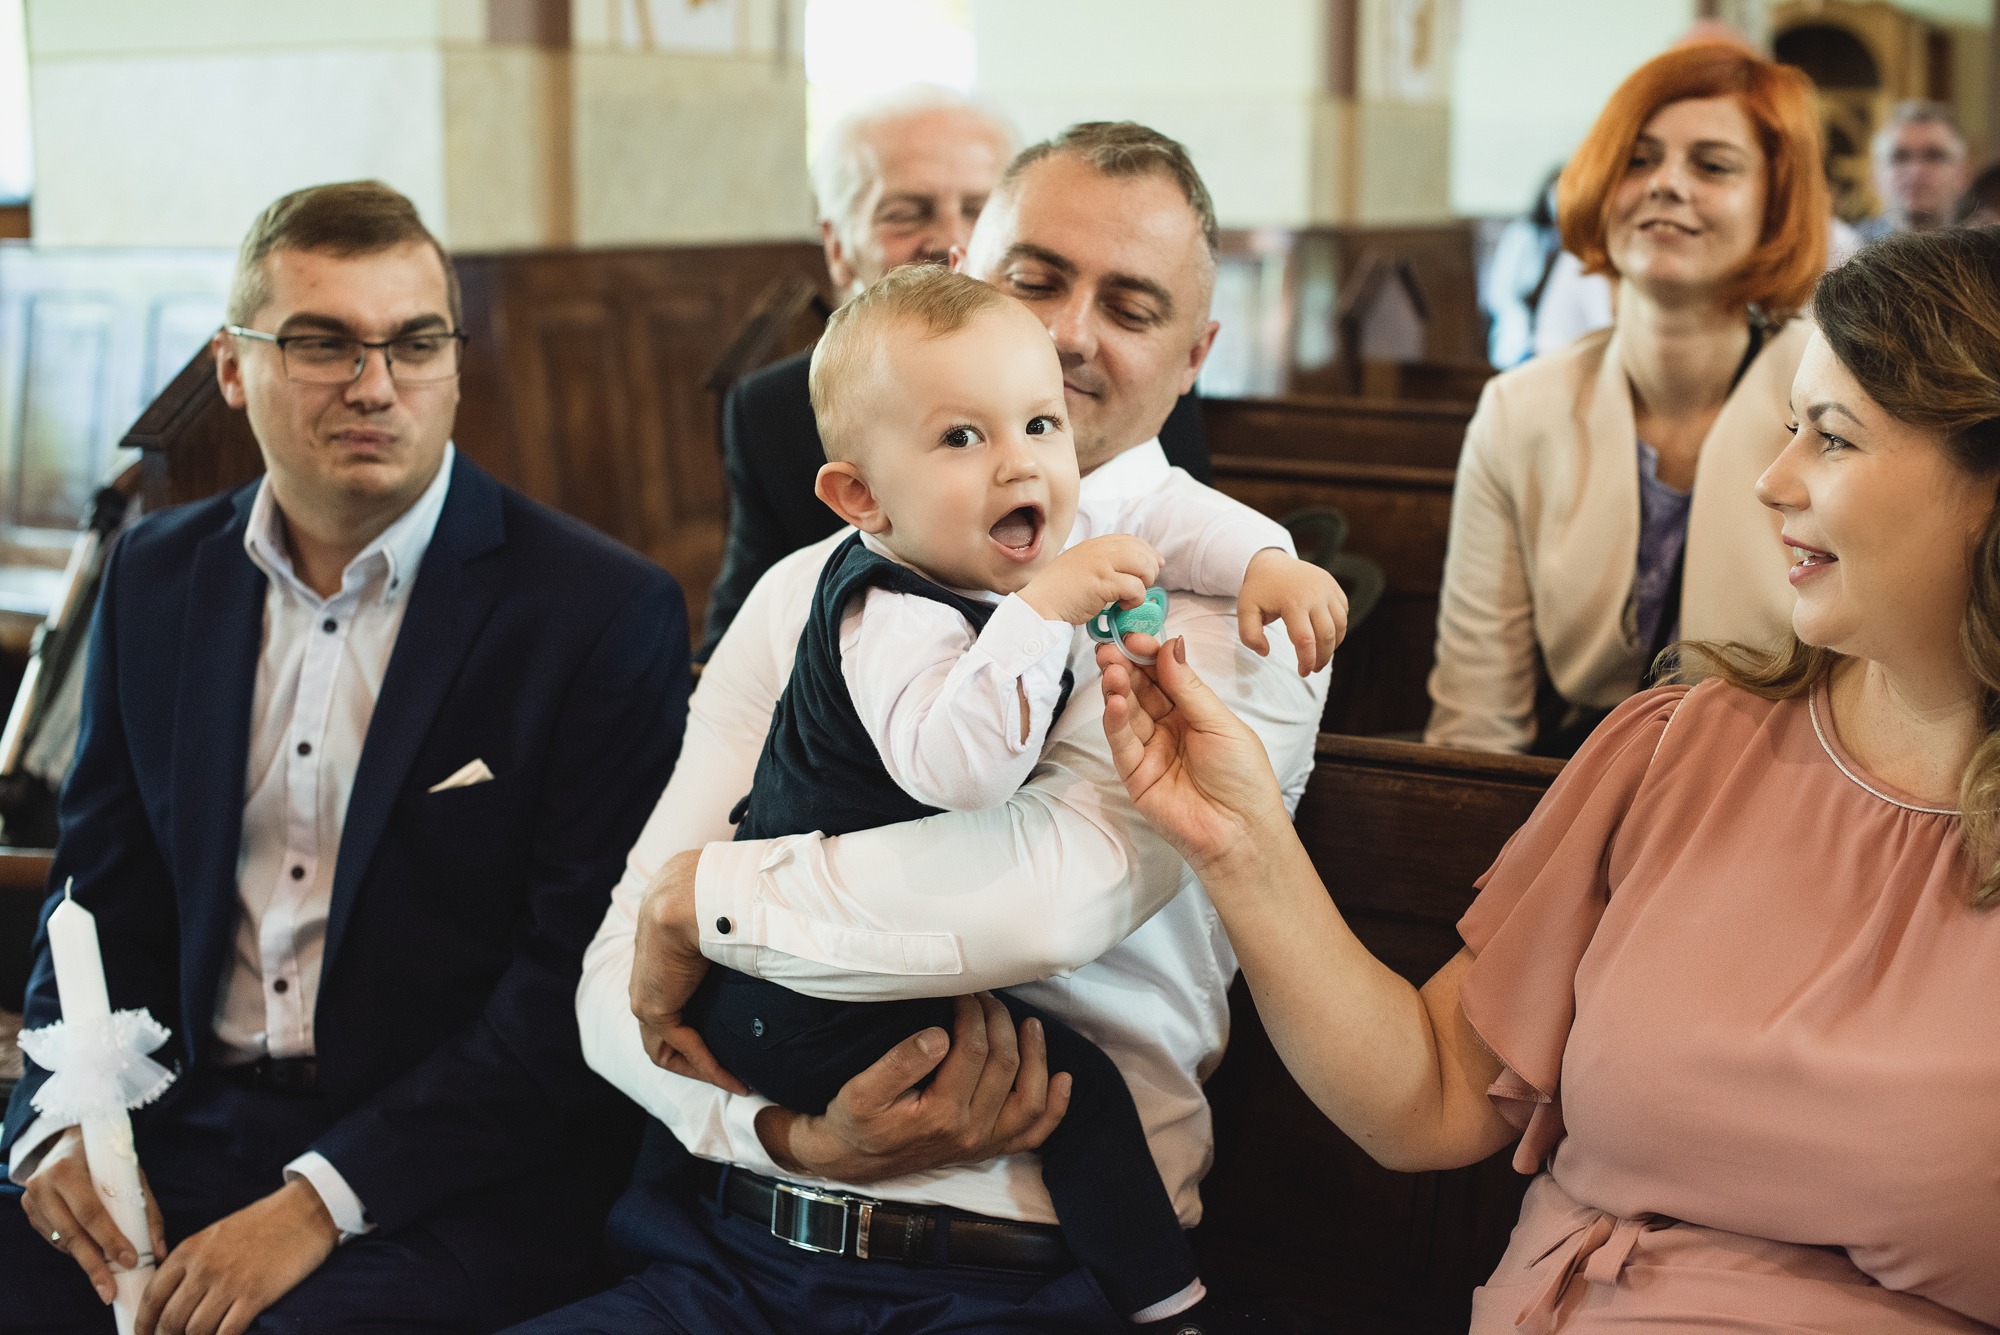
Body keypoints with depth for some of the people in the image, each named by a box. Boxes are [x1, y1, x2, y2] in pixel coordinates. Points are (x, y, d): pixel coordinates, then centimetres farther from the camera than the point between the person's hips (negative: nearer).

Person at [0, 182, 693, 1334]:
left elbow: (577, 979, -11)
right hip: (191, 1123, 5)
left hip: (456, 1179, -4)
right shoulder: (158, 579, 10)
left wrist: (318, 1205, -17)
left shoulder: (604, 615, -8)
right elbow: (104, 894, 15)